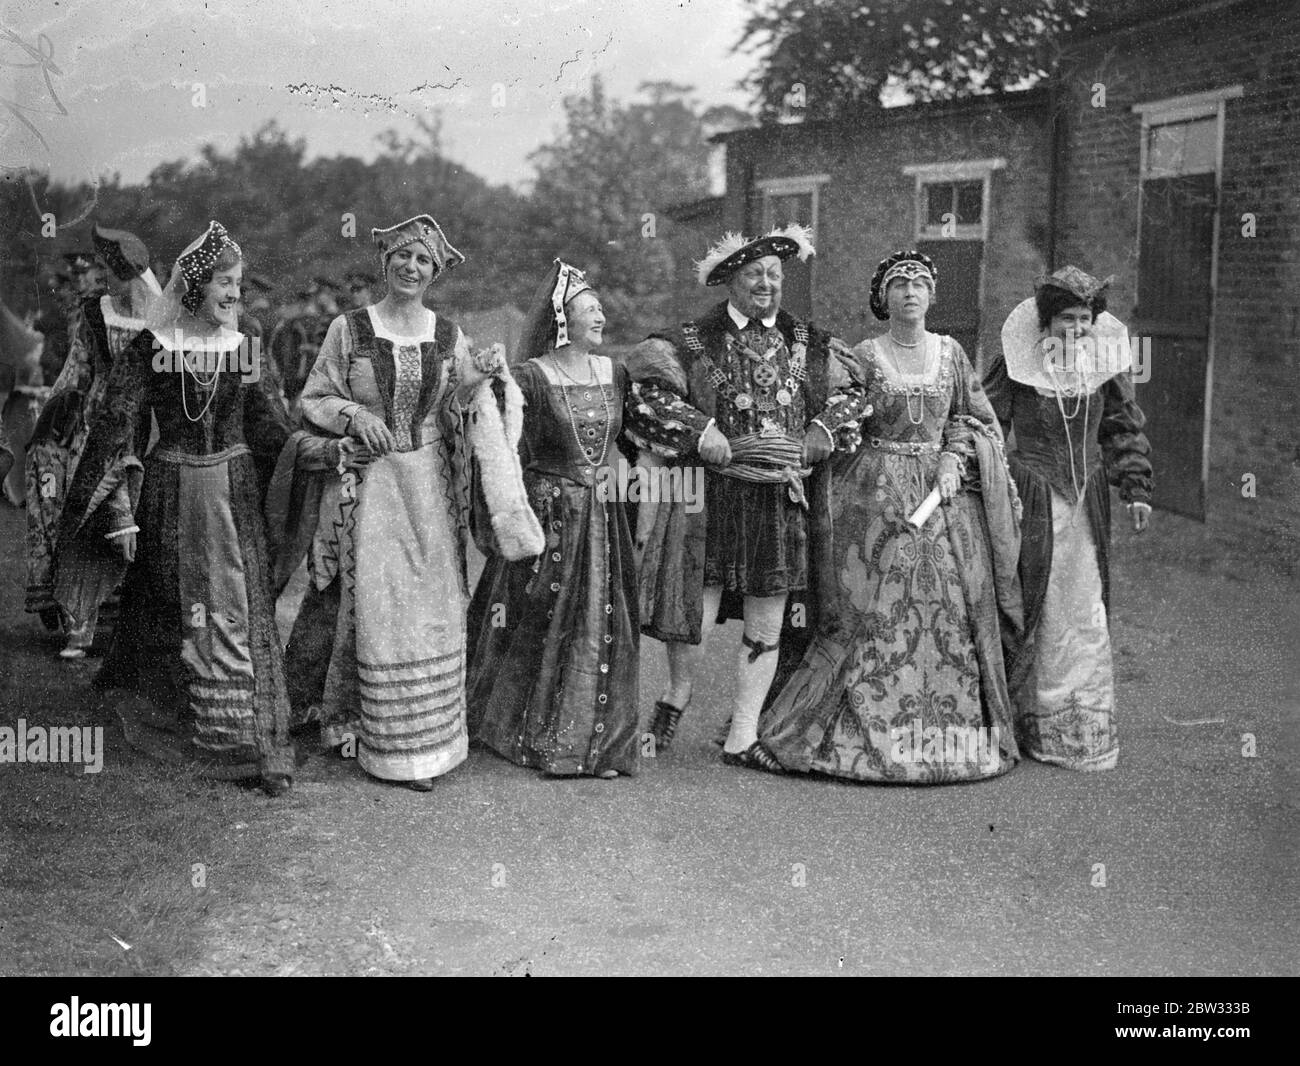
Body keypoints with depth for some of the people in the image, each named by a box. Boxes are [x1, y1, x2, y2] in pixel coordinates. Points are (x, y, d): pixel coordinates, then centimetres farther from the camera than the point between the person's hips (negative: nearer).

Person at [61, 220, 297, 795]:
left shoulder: (241, 346, 4)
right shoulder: (151, 346, -5)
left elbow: (271, 426, 8)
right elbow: (118, 426, -7)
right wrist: (120, 511, -12)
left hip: (235, 493, 2)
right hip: (173, 494, -2)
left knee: (244, 614, 0)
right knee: (175, 614, 11)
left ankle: (259, 746, 4)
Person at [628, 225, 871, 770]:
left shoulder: (808, 343, 11)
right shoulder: (695, 341, -1)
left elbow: (852, 392, 17)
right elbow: (648, 379, -12)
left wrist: (820, 433, 0)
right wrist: (701, 430, -16)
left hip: (784, 499, 3)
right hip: (714, 495, -3)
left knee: (766, 626, 5)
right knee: (697, 613, -4)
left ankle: (742, 737, 17)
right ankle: (676, 697, 27)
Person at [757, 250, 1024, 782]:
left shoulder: (950, 353, 9)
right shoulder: (863, 357, 1)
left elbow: (974, 418, 14)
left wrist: (954, 459, -3)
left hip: (943, 491, 3)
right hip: (878, 493, -3)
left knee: (950, 610, 2)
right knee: (876, 612, -5)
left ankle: (949, 733, 12)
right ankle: (874, 732, 5)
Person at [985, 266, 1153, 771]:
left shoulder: (1105, 361, 3)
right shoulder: (1014, 364, -7)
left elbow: (1124, 429, 11)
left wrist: (1136, 488, 4)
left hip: (1087, 499, 3)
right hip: (1030, 497, -3)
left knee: (1086, 610, 5)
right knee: (1031, 603, 0)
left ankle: (1084, 724, 15)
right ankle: (1028, 721, 11)